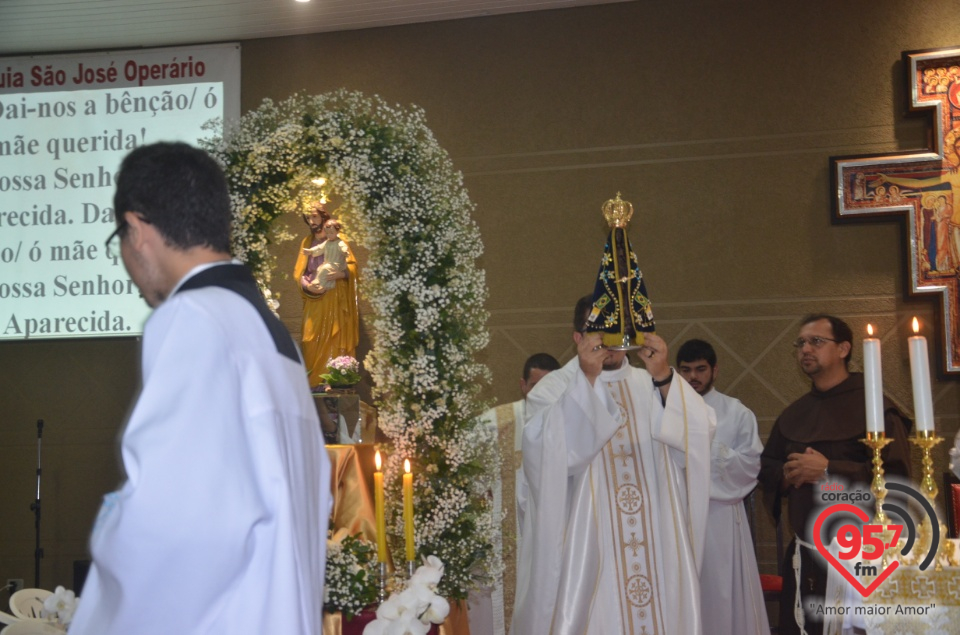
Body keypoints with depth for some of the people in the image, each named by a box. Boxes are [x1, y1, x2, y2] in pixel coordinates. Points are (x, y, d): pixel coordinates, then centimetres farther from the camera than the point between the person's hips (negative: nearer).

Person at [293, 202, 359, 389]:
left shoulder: (338, 240, 2)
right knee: (312, 340, -2)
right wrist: (308, 285, -11)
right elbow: (299, 272, 11)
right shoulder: (307, 242, 15)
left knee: (335, 338, -6)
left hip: (335, 298, -4)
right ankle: (313, 381, 1)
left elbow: (352, 266, -4)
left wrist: (338, 274, -25)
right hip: (314, 299, 4)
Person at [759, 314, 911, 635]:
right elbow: (766, 467, 19)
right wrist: (788, 475, -3)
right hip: (804, 557, 6)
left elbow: (896, 473, -18)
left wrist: (829, 470, -18)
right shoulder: (793, 414, 13)